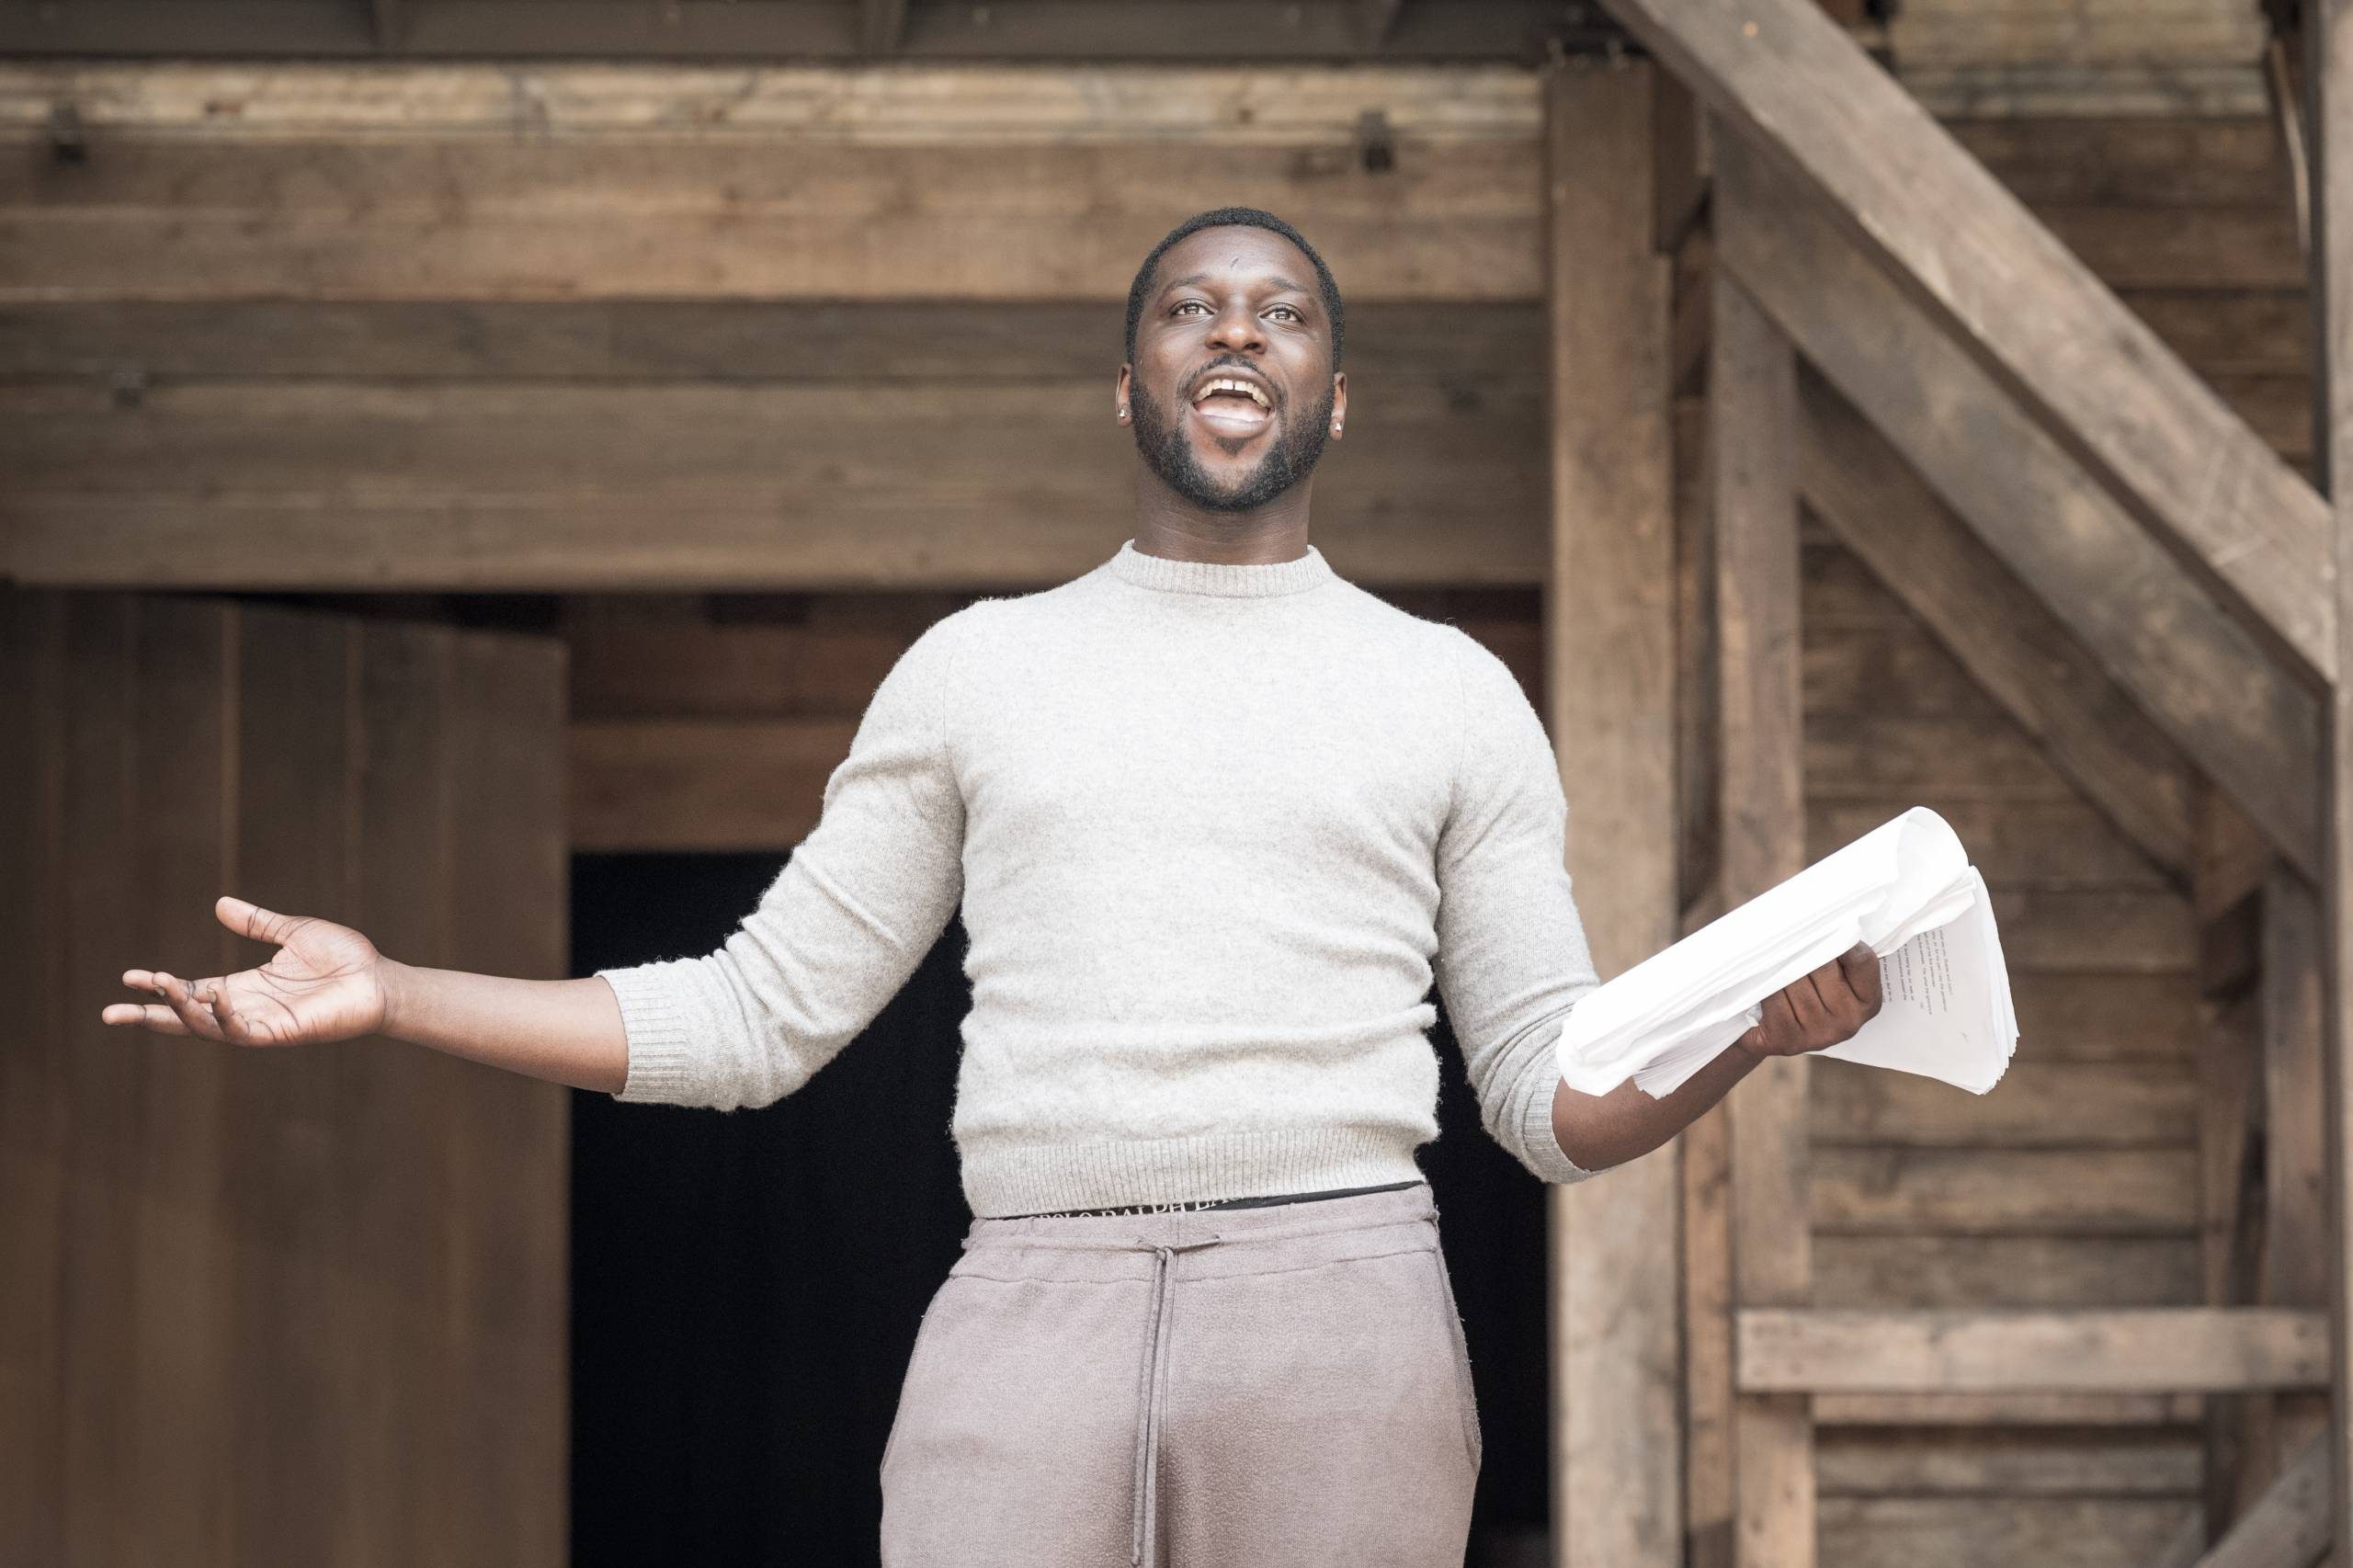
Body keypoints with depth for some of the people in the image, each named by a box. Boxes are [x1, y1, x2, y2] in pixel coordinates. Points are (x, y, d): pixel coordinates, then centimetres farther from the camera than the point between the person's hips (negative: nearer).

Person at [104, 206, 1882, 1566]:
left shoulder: (1453, 696, 15)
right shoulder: (977, 670, 17)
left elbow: (1559, 1100, 12)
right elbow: (759, 1015, 17)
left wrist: (1752, 1031, -10)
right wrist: (386, 997, 10)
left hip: (1338, 1308, 0)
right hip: (1029, 1309, 1)